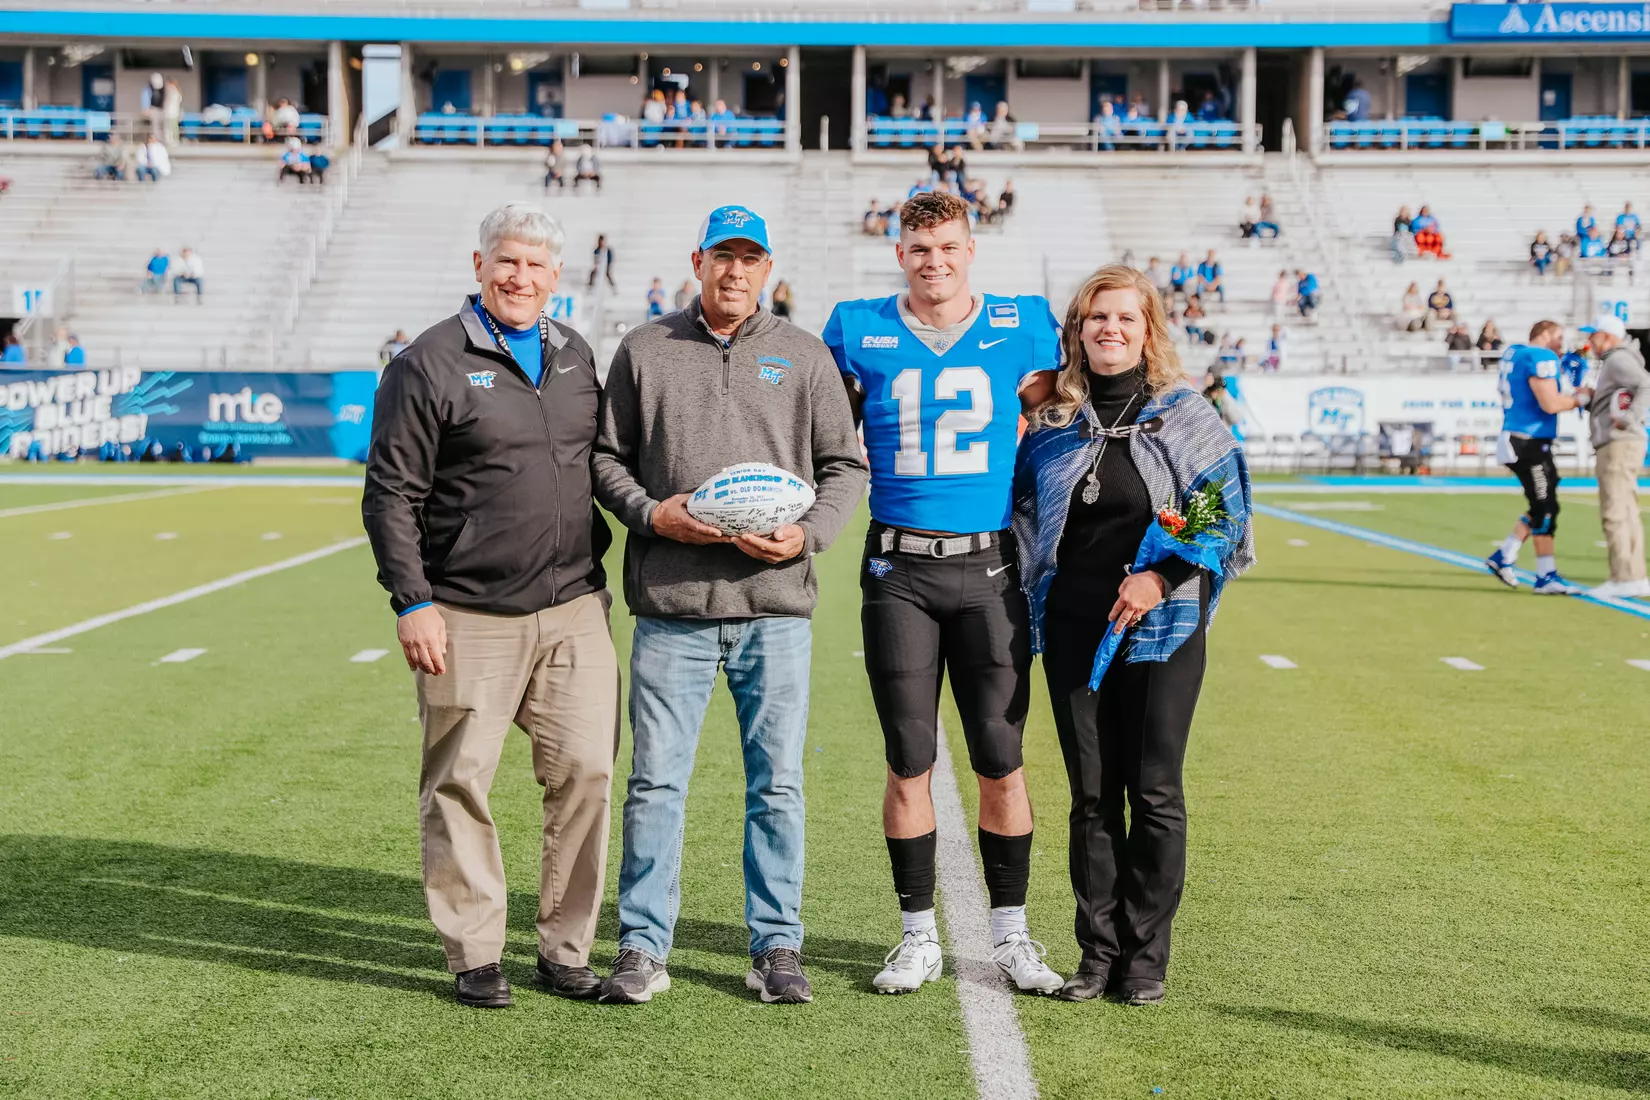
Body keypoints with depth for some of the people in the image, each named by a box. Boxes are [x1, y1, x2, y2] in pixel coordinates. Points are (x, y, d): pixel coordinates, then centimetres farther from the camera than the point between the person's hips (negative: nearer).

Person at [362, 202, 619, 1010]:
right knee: (460, 785, 2)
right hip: (469, 619, -4)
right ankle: (475, 957, 14)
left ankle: (565, 949, 14)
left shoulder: (577, 358, 14)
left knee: (586, 772, 1)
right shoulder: (429, 365, -3)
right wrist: (412, 603, -11)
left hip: (573, 611, 4)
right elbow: (391, 493, -5)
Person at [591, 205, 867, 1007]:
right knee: (656, 781, 2)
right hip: (671, 605, 0)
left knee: (777, 784, 5)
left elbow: (845, 466, 11)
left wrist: (808, 534, -7)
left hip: (775, 605, 1)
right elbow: (605, 457, 11)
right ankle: (642, 947, 11)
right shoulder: (643, 351, 9)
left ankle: (777, 948, 15)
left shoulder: (804, 356, 10)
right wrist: (649, 513, -7)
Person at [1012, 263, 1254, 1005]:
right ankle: (1098, 951, 15)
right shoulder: (1051, 421, 9)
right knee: (1090, 793, 6)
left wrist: (1163, 576, -14)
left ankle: (1146, 955, 10)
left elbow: (1227, 512, -3)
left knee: (1154, 792, 0)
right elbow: (1021, 507, 19)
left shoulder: (1185, 414, 0)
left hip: (1162, 627, -2)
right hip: (1073, 628, 3)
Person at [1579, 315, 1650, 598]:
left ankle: (1624, 579, -13)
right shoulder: (1614, 363, 23)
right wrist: (1590, 400, 11)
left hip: (1619, 444, -11)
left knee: (1614, 513, -11)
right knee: (1627, 514, 11)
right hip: (1620, 445, 11)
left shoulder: (1618, 359, -8)